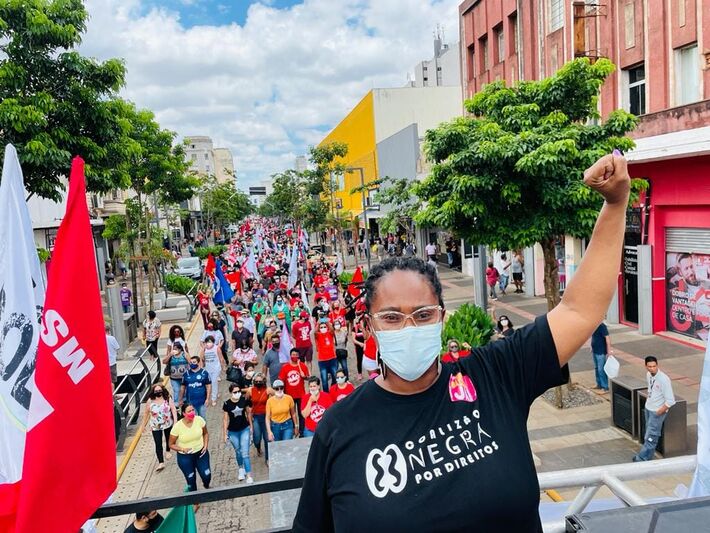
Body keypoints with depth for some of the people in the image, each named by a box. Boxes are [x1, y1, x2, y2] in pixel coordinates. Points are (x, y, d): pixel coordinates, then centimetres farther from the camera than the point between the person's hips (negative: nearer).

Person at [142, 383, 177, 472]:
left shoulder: (168, 399, -13)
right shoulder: (150, 401, -11)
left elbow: (174, 410, -15)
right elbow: (147, 413, -1)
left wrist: (175, 422, -22)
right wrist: (144, 425, 4)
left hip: (168, 424, 1)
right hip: (155, 426, -1)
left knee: (168, 439, 23)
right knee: (158, 444, -5)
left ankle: (168, 451, 50)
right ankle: (161, 462, -2)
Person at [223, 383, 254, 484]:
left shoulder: (244, 400, -13)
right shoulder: (227, 404, -13)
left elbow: (248, 413, 2)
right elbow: (225, 419, -5)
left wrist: (251, 426, 8)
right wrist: (225, 434, -3)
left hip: (245, 429, -1)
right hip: (233, 432, 1)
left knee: (245, 453, -5)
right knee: (238, 452, 18)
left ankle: (249, 476, 0)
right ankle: (241, 469, 44)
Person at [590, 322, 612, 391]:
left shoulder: (602, 326, -18)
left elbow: (607, 338, -21)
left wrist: (609, 351, -23)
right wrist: (592, 348, 22)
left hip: (601, 352, -9)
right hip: (595, 351, 9)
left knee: (601, 370, -5)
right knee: (597, 368, 17)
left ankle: (605, 387, 3)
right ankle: (599, 384, 28)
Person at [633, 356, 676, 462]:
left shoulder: (664, 379, -25)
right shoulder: (648, 375, -3)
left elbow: (670, 401, -22)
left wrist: (659, 412, -17)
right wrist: (648, 401, 12)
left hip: (658, 411, -7)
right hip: (648, 408, 7)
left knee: (651, 436, 0)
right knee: (649, 433, 18)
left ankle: (642, 458, 6)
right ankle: (648, 454, 30)